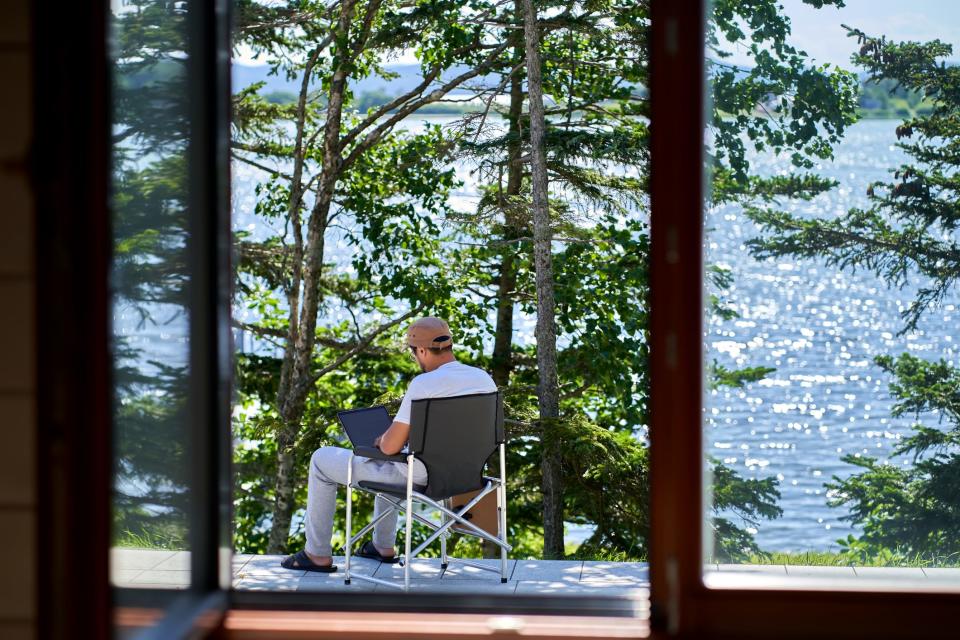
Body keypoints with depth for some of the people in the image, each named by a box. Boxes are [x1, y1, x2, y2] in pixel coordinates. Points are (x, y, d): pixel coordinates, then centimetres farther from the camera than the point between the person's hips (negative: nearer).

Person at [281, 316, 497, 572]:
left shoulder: (424, 384, -27)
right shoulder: (485, 379, -5)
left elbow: (391, 446, -24)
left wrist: (383, 440, 1)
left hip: (417, 479, -7)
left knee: (321, 460, 14)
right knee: (389, 460, 41)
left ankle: (318, 554, 23)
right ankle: (383, 546, 46)